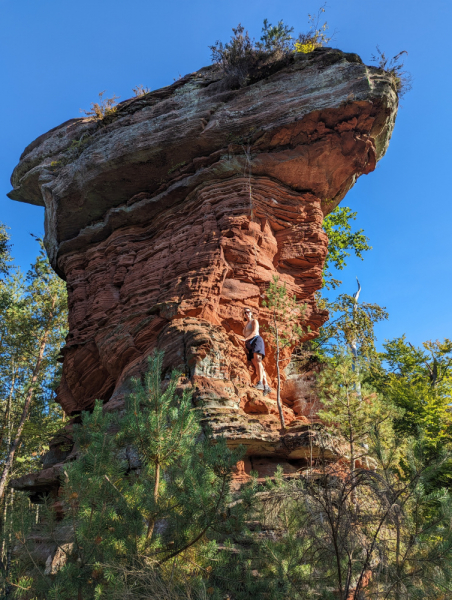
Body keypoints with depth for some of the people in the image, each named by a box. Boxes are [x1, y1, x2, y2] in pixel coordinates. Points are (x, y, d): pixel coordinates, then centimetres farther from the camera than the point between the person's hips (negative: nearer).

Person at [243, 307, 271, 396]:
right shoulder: (246, 325, 31)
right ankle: (266, 386, -10)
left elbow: (254, 332, -8)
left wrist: (245, 339, -20)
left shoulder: (254, 321, 10)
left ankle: (260, 382, -44)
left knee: (257, 360, -30)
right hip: (249, 345, 7)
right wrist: (245, 346, 4)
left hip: (256, 340, -7)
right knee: (257, 366, -6)